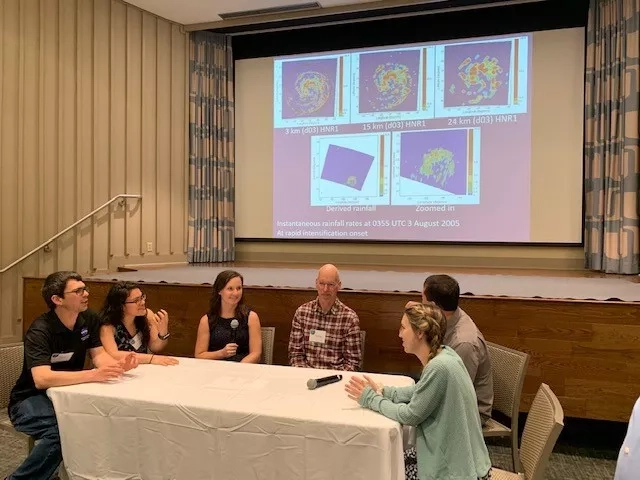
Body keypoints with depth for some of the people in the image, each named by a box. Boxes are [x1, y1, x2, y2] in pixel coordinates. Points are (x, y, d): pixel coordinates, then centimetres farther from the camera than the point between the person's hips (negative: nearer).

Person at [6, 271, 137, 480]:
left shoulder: (89, 319, -5)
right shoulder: (40, 331, -25)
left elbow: (98, 355, -3)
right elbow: (42, 379, -37)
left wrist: (117, 365, -27)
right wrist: (93, 375, -46)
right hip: (31, 399, -6)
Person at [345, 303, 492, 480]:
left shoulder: (439, 366, -29)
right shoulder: (442, 355, -1)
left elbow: (409, 416, -21)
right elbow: (418, 391, 13)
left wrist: (370, 398, -9)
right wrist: (382, 391, 1)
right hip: (452, 452, 8)